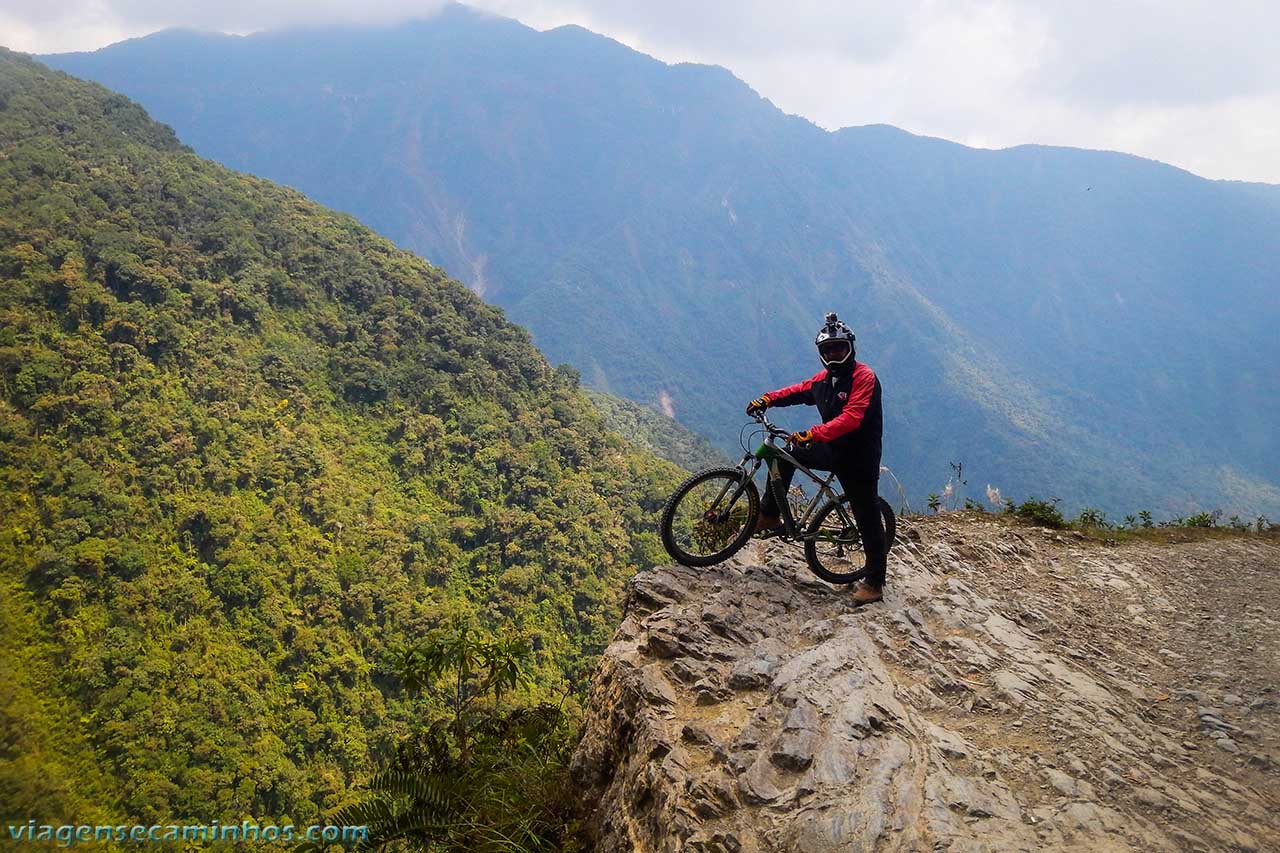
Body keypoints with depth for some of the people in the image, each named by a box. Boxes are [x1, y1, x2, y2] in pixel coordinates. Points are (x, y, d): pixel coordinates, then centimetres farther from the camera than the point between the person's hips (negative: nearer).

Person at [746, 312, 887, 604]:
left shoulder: (863, 376, -19)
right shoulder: (825, 377, 6)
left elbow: (850, 418, -30)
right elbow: (797, 391, 14)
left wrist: (812, 434, -38)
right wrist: (766, 400, -2)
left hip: (859, 459, -8)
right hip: (833, 450, 8)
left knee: (867, 519, 0)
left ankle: (874, 583, 13)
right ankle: (769, 515, 16)